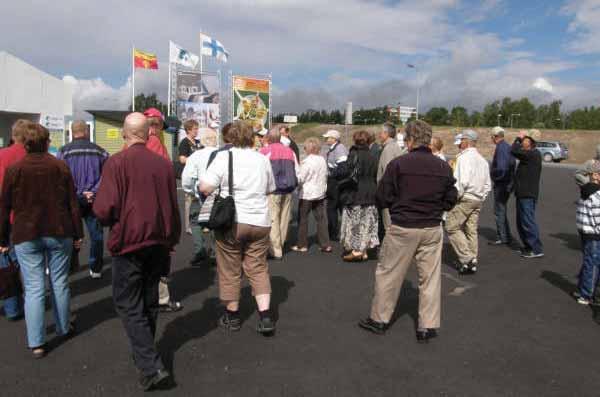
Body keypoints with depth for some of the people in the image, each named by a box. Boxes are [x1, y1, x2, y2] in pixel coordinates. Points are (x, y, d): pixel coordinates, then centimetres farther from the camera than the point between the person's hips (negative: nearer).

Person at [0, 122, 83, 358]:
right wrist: (78, 234, 5)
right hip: (59, 233, 1)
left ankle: (36, 343, 4)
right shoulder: (60, 167, -2)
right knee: (60, 282, 14)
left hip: (26, 237, -1)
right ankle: (63, 328, 28)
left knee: (33, 288, 2)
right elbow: (73, 204, -1)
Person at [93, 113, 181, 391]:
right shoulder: (164, 164, 1)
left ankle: (151, 367, -5)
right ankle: (145, 353, 37)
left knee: (129, 306, 3)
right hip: (158, 243, 5)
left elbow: (104, 209, -19)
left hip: (128, 243, -5)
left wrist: (110, 222, 5)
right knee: (149, 302, 19)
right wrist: (171, 241, 20)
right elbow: (173, 209, 8)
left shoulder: (117, 162, -13)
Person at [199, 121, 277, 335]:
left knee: (230, 270, 11)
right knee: (258, 268, 11)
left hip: (231, 221, -3)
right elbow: (270, 189, 16)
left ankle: (232, 316, 22)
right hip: (260, 221, 3)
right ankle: (265, 317, 5)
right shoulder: (263, 159, 5)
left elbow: (205, 187, -13)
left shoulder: (224, 157, -7)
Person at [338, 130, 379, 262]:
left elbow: (345, 172, -18)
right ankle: (363, 250, 15)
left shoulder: (354, 154, -12)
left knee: (353, 221, 4)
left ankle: (356, 250, 4)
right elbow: (376, 176, 8)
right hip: (369, 195, 5)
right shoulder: (372, 157, 5)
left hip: (354, 193, -5)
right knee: (366, 222, 10)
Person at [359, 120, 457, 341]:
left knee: (388, 274, 11)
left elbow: (382, 199, -7)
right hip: (433, 229, 3)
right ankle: (428, 327, 19)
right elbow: (451, 200, 8)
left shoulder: (398, 164, -12)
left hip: (403, 228, -3)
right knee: (430, 277, 12)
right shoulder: (443, 167, 0)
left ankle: (379, 319, 23)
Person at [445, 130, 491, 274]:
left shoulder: (464, 157, -12)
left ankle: (467, 258, -8)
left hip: (465, 199, -9)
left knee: (452, 227, -3)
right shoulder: (482, 160, 16)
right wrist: (481, 198, 20)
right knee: (471, 230, 12)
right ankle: (472, 262, 17)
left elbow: (462, 181, -23)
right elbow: (488, 185, 18)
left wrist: (454, 197, -13)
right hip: (478, 200, 9)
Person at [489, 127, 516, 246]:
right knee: (501, 210, 18)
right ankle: (506, 236, 24)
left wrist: (493, 175, -9)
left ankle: (502, 238, 5)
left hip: (501, 184, -10)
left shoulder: (501, 148, -18)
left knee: (499, 211, -2)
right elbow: (512, 164, 18)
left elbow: (501, 168, -26)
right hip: (508, 183, 10)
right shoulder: (508, 147, 12)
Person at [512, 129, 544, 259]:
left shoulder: (533, 154, -18)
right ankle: (528, 246, 28)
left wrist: (518, 138, -10)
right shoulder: (529, 154, 14)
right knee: (521, 222, 18)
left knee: (528, 221, -7)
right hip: (523, 193, 10)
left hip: (528, 195, -10)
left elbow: (514, 151, -26)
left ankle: (537, 250, -2)